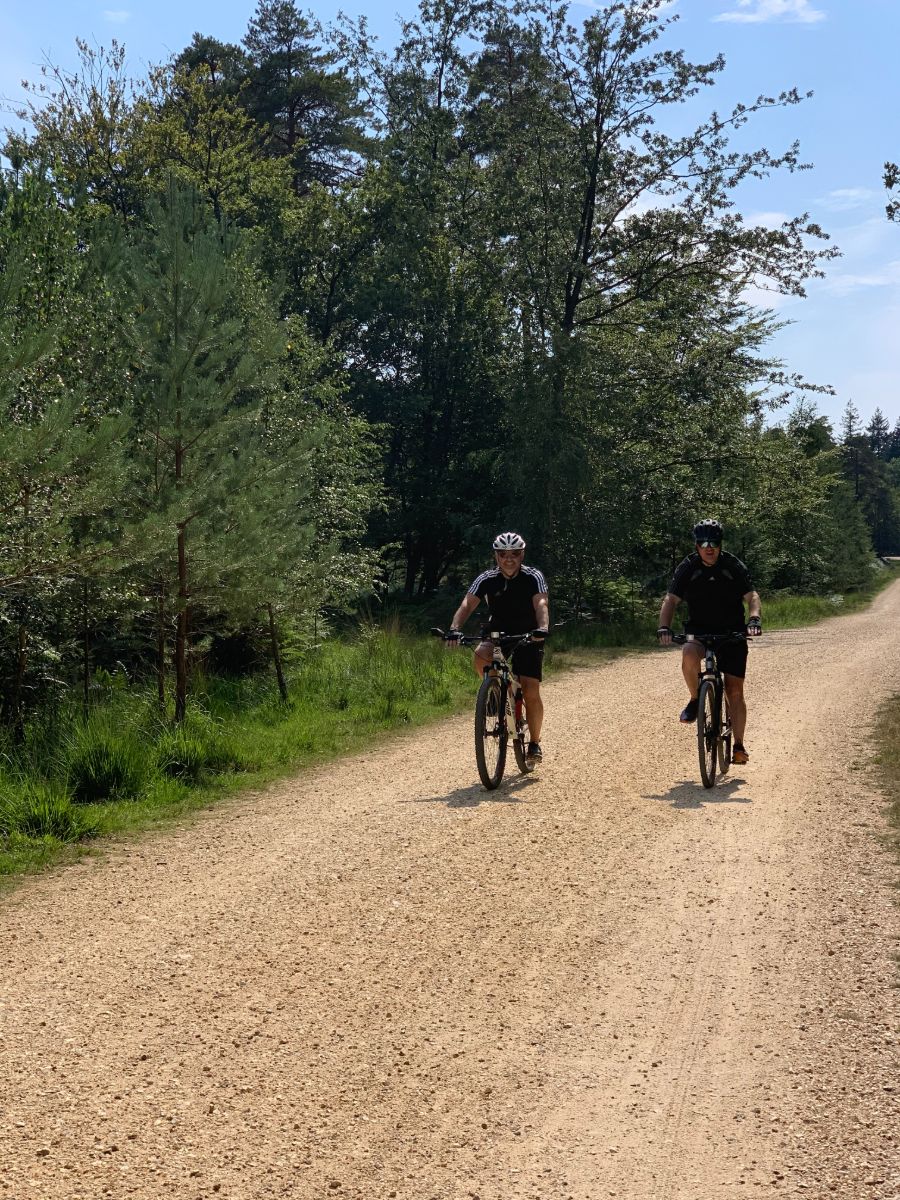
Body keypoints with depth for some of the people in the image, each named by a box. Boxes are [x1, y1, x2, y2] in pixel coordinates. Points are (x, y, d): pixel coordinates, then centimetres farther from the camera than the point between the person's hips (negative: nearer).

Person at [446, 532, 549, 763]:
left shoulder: (533, 577, -16)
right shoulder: (487, 579, -12)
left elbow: (541, 604, -32)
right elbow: (467, 604, -24)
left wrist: (542, 628, -53)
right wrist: (454, 629, -43)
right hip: (497, 637, 2)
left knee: (531, 692, -12)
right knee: (480, 655, -33)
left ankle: (535, 743, 7)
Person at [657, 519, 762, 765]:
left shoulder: (734, 567, -6)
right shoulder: (687, 568, -5)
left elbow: (751, 596, -12)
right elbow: (671, 600, -9)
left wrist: (754, 618, -33)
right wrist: (664, 627, -26)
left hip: (732, 634, 0)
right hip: (699, 631, 0)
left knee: (735, 691, -4)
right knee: (689, 655, -35)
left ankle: (739, 746, 7)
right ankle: (695, 699, -9)